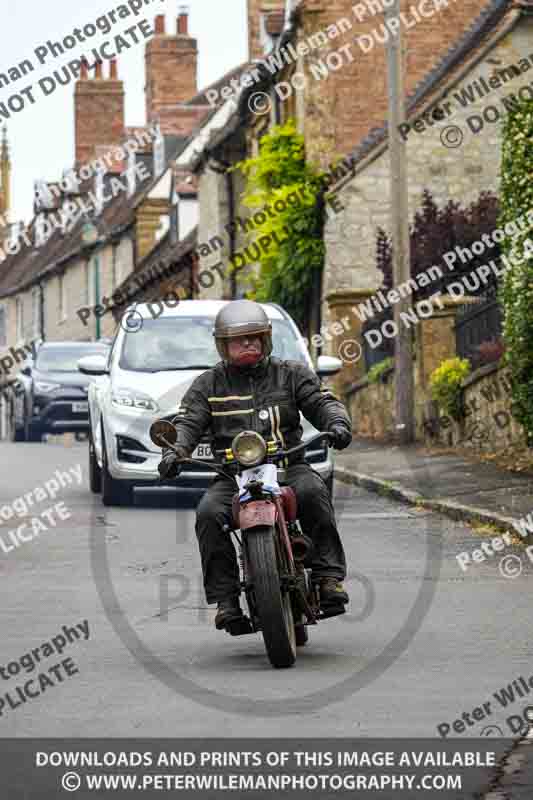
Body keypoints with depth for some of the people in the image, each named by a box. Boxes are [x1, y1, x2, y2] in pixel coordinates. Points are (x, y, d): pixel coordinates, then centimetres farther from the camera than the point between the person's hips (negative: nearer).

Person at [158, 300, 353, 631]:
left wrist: (337, 423, -19)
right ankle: (225, 597, -23)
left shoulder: (291, 374, 13)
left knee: (313, 491, -34)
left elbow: (322, 402, 5)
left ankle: (330, 577, -31)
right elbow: (188, 421, 4)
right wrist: (174, 451, -17)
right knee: (209, 513, -29)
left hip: (287, 465, -1)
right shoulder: (208, 384, 13)